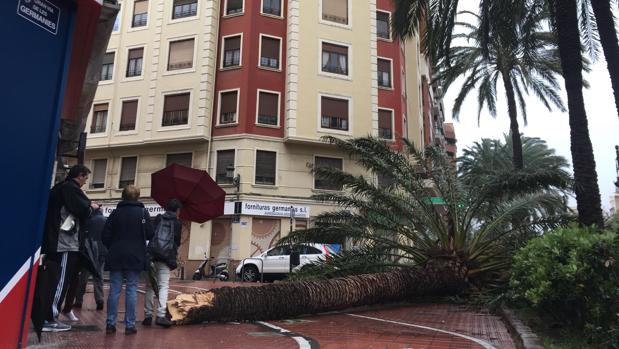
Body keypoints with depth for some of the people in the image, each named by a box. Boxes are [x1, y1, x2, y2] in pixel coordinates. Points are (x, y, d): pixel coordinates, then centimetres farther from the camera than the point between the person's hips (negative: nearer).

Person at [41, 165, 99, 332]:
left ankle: (44, 316, 19)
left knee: (53, 280, 14)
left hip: (54, 241, 10)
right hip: (66, 242, -10)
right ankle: (49, 319, -3)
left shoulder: (59, 187, 20)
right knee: (61, 281, -5)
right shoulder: (71, 188, -9)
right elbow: (82, 210, -16)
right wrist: (91, 207, 4)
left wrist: (87, 206, 18)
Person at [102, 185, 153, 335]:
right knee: (131, 290, 1)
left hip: (116, 257, 2)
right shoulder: (142, 212, -4)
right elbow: (150, 234, -6)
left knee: (114, 290, 6)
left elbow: (105, 236, 3)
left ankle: (110, 324, 8)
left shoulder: (116, 212, 4)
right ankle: (130, 325, 3)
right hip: (135, 257, -2)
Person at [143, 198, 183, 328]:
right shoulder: (177, 222, 5)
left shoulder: (158, 219, 13)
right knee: (163, 286, -2)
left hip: (151, 255, 3)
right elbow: (177, 241, 7)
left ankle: (148, 315, 12)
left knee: (150, 286, 11)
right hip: (166, 256, -3)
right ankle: (161, 315, -12)